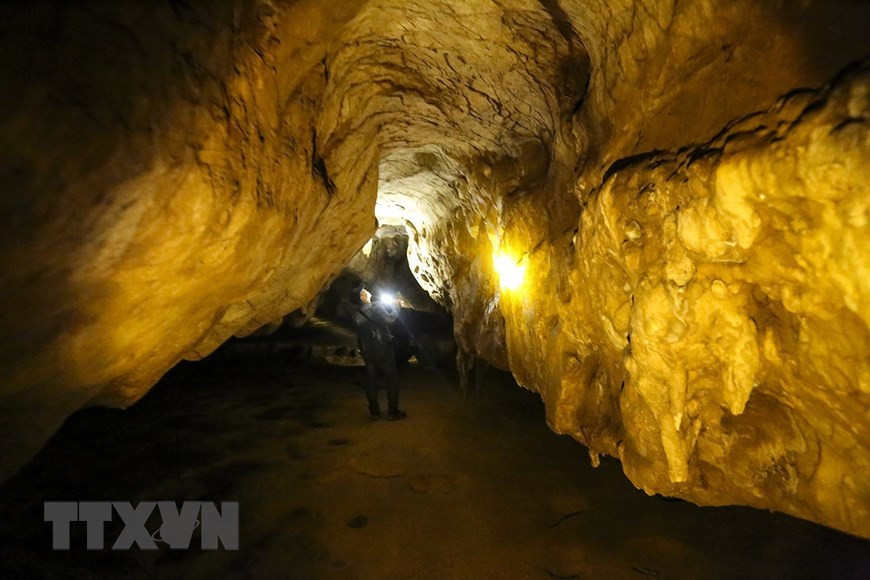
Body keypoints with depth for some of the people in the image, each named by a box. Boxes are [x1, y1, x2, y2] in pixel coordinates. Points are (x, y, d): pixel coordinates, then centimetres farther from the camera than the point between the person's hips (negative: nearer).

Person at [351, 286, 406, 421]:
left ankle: (374, 412, 14)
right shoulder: (375, 307, -13)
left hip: (368, 351, 6)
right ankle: (393, 412, 6)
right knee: (392, 380, 4)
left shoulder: (356, 315, 7)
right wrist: (395, 310, -1)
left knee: (372, 381, 11)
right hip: (383, 349, -6)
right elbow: (389, 319, -22)